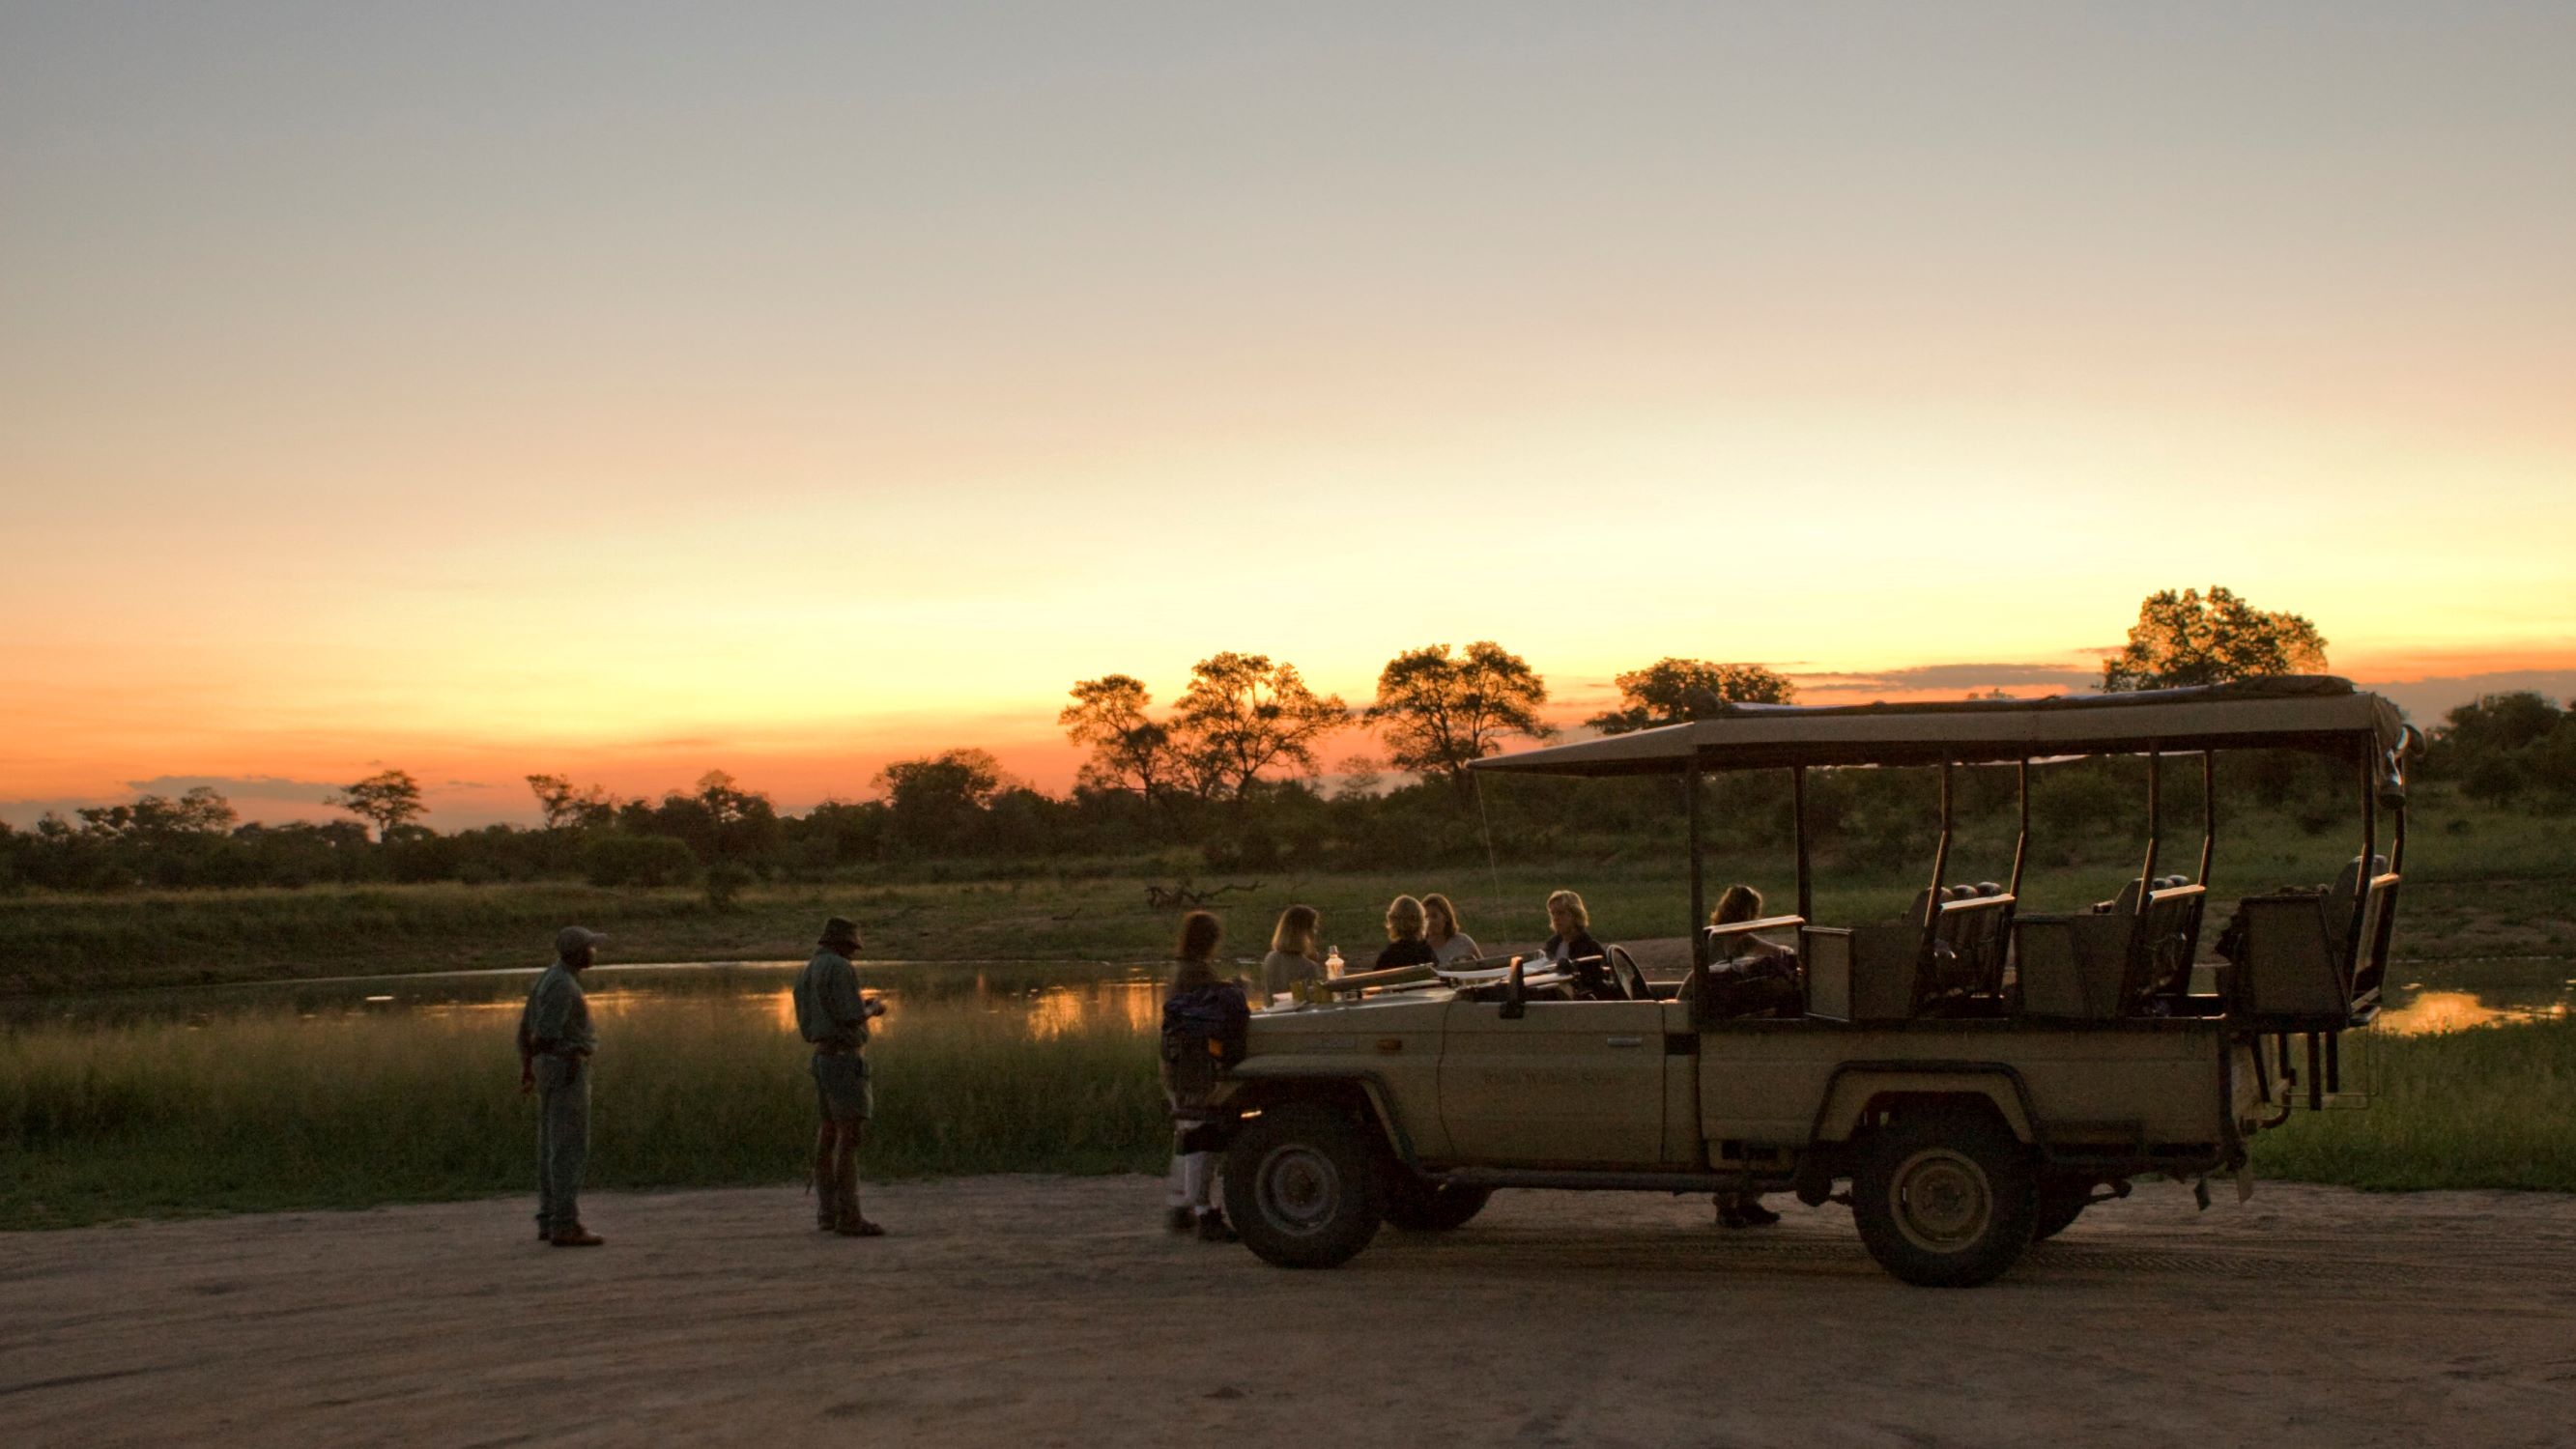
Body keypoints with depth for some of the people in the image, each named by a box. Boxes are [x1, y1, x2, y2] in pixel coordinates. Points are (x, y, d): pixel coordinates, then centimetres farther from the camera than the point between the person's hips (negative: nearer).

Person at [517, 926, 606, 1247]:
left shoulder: (548, 980, 12)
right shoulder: (563, 986, -19)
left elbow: (525, 1027, 17)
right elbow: (544, 1034, -24)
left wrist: (526, 1069, 21)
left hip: (550, 1069, 10)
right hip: (566, 1072, -10)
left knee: (554, 1148, 12)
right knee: (570, 1150, -8)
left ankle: (550, 1221, 15)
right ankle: (566, 1227, -8)